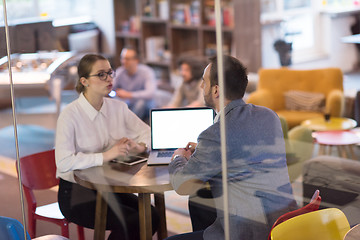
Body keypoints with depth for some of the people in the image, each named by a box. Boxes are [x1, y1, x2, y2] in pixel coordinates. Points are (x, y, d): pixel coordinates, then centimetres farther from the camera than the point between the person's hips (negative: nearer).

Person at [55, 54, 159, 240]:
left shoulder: (118, 108, 4)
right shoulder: (70, 115, -14)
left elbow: (149, 134, 10)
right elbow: (63, 163, -24)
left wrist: (139, 147, -13)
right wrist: (105, 156, -29)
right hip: (76, 192, -6)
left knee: (152, 216, -15)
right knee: (128, 222, -25)